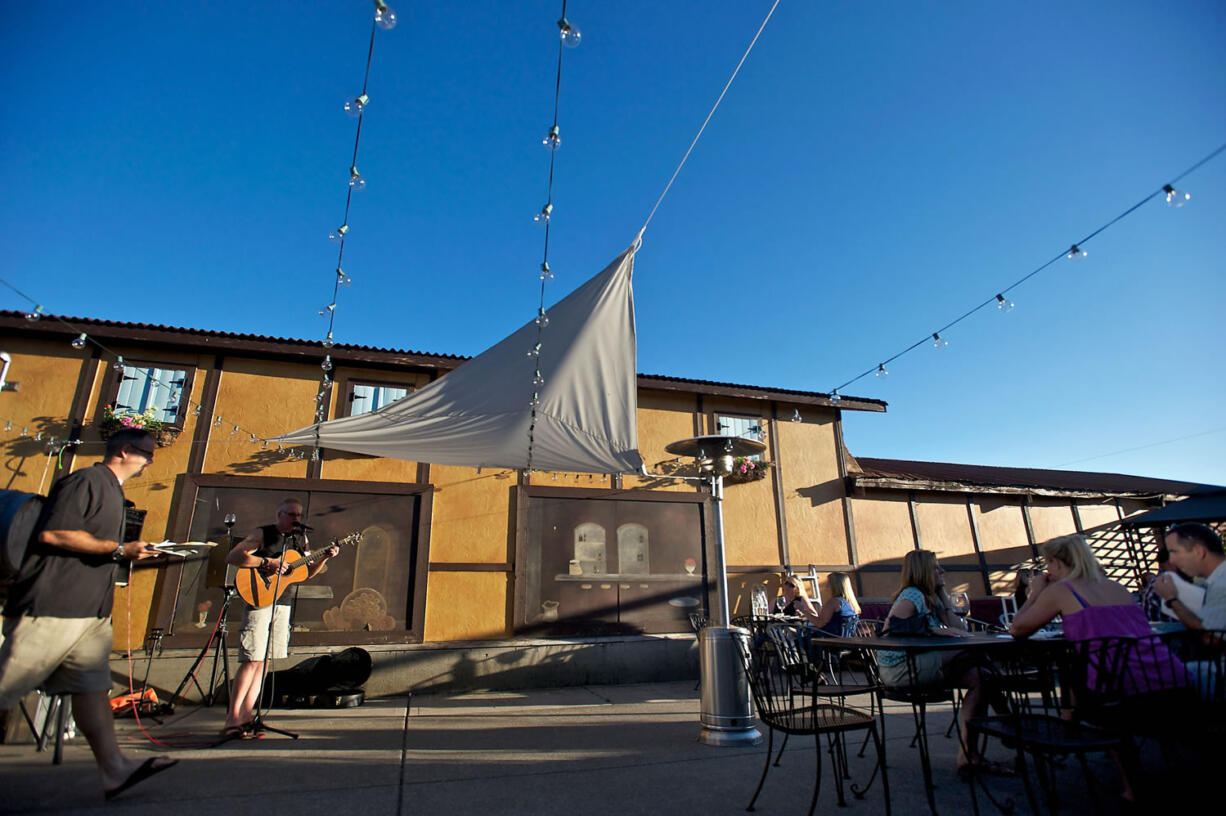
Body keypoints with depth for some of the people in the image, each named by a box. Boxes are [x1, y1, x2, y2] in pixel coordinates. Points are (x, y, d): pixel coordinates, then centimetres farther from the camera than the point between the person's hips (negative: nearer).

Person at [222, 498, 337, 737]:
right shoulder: (263, 534, -5)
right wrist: (267, 562, -22)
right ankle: (232, 719, -3)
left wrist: (325, 558, 2)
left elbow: (308, 572, 18)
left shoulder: (300, 538, 12)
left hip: (282, 603, 6)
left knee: (264, 661, 7)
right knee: (252, 660, -11)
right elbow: (232, 557, -16)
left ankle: (246, 716, 13)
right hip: (259, 599, -6)